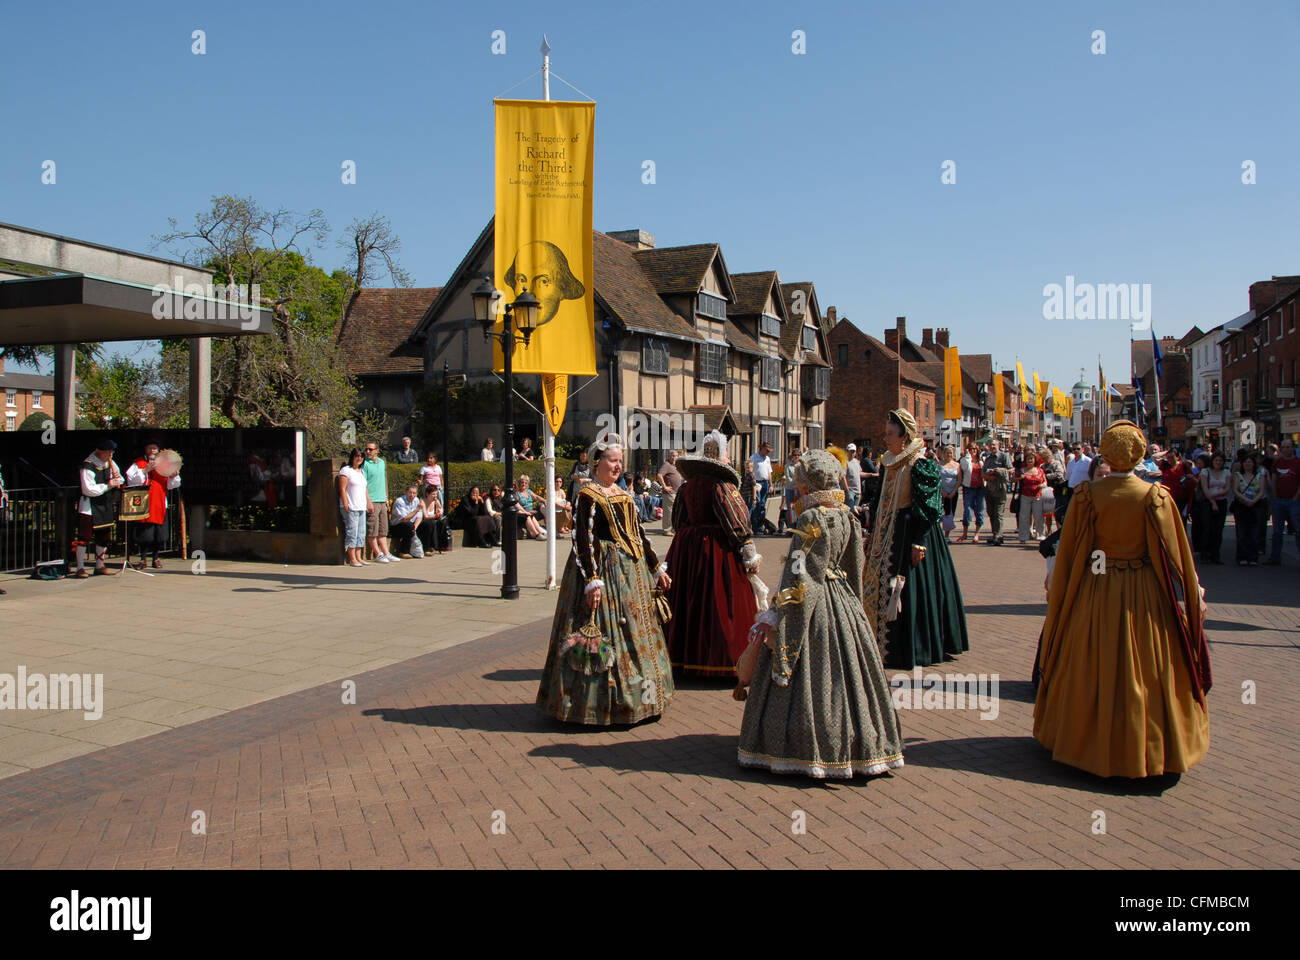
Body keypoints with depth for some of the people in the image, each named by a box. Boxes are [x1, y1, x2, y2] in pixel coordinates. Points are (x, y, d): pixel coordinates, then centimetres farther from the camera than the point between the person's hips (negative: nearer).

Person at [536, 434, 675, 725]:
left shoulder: (623, 494, 14)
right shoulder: (587, 496, -9)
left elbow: (638, 534, 19)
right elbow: (583, 541, -16)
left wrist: (657, 568, 19)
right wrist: (592, 580, -23)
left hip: (632, 570, 8)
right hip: (603, 570, -8)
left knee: (636, 633, 13)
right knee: (606, 633, -6)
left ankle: (632, 698, 24)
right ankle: (599, 703, 4)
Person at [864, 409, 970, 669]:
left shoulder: (920, 465, -14)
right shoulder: (891, 463, 11)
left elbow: (927, 508, -18)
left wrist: (918, 542, -22)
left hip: (909, 533, -8)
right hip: (889, 535, 9)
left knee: (904, 591, -5)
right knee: (883, 585, 11)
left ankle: (911, 650, 6)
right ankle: (885, 643, 21)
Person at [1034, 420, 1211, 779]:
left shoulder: (1085, 496, -10)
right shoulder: (1157, 497, -10)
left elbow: (1068, 553, -4)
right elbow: (1177, 555, -4)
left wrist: (1058, 597, 8)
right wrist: (1193, 597, 8)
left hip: (1095, 593, 0)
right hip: (1144, 596, 0)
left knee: (1093, 671, 13)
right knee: (1145, 671, 11)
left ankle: (1092, 740, 25)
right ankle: (1150, 745, 23)